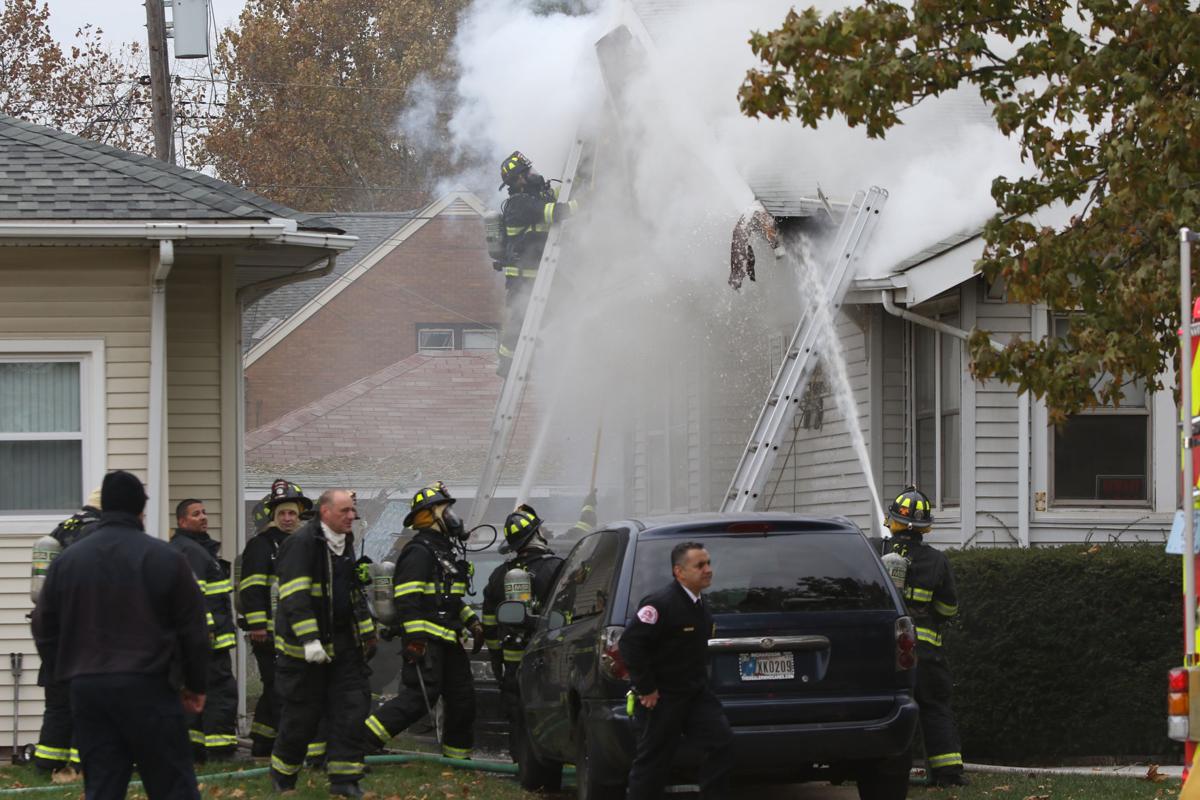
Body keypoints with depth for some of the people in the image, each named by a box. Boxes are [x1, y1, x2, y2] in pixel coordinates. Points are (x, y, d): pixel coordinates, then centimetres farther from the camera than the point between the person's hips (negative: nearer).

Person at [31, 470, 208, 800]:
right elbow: (193, 629, 0)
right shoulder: (165, 558, -3)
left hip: (86, 690, 4)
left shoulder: (66, 560, 7)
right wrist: (195, 685, 12)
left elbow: (44, 629, 12)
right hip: (147, 687, -4)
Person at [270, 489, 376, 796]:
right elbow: (295, 597, -21)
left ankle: (344, 779, 2)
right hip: (304, 646, -7)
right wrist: (308, 640, -27)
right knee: (302, 713, 1)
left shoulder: (345, 545, 13)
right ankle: (282, 776, 19)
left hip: (342, 643, 7)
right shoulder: (301, 544, -15)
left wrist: (366, 633, 23)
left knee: (351, 707, -1)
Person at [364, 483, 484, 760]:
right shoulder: (420, 551, -12)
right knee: (420, 697, -17)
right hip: (426, 639, -10)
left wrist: (472, 622, 22)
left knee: (462, 697, 10)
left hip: (448, 640, 10)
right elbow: (407, 599, -20)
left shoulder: (447, 549, 21)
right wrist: (415, 638, -25)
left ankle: (457, 757, 20)